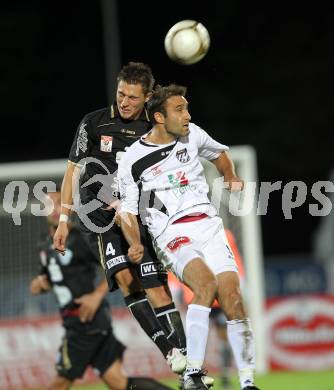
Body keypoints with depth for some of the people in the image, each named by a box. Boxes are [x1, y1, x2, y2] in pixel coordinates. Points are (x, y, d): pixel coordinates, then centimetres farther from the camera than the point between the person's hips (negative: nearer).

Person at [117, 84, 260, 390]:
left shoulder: (193, 135, 10)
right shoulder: (133, 161, -1)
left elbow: (220, 153, 31)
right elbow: (128, 210, 6)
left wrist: (232, 179, 14)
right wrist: (135, 244, -10)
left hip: (209, 226, 4)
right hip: (172, 235, -4)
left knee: (232, 297, -13)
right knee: (206, 283, -31)